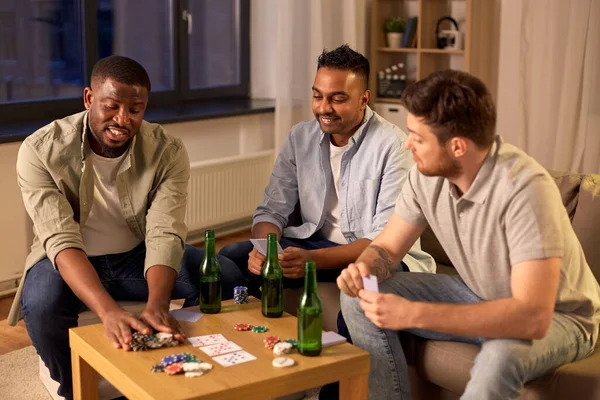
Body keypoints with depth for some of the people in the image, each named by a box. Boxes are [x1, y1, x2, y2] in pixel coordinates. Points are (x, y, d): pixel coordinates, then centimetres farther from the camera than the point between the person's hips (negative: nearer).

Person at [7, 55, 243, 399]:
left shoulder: (167, 151, -17)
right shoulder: (41, 151, -22)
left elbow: (164, 235, -27)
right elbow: (61, 240, -32)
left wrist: (157, 305, -48)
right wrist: (110, 311, -50)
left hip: (138, 255, 2)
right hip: (69, 261, -2)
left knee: (224, 275, -20)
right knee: (40, 304, -35)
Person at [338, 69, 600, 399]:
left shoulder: (524, 188, -34)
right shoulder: (426, 174, -14)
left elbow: (532, 317, -40)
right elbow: (386, 249, -1)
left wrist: (414, 314, -42)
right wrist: (363, 267, -26)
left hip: (556, 316, -6)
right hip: (480, 297, 6)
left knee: (501, 356, -40)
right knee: (360, 299, -8)